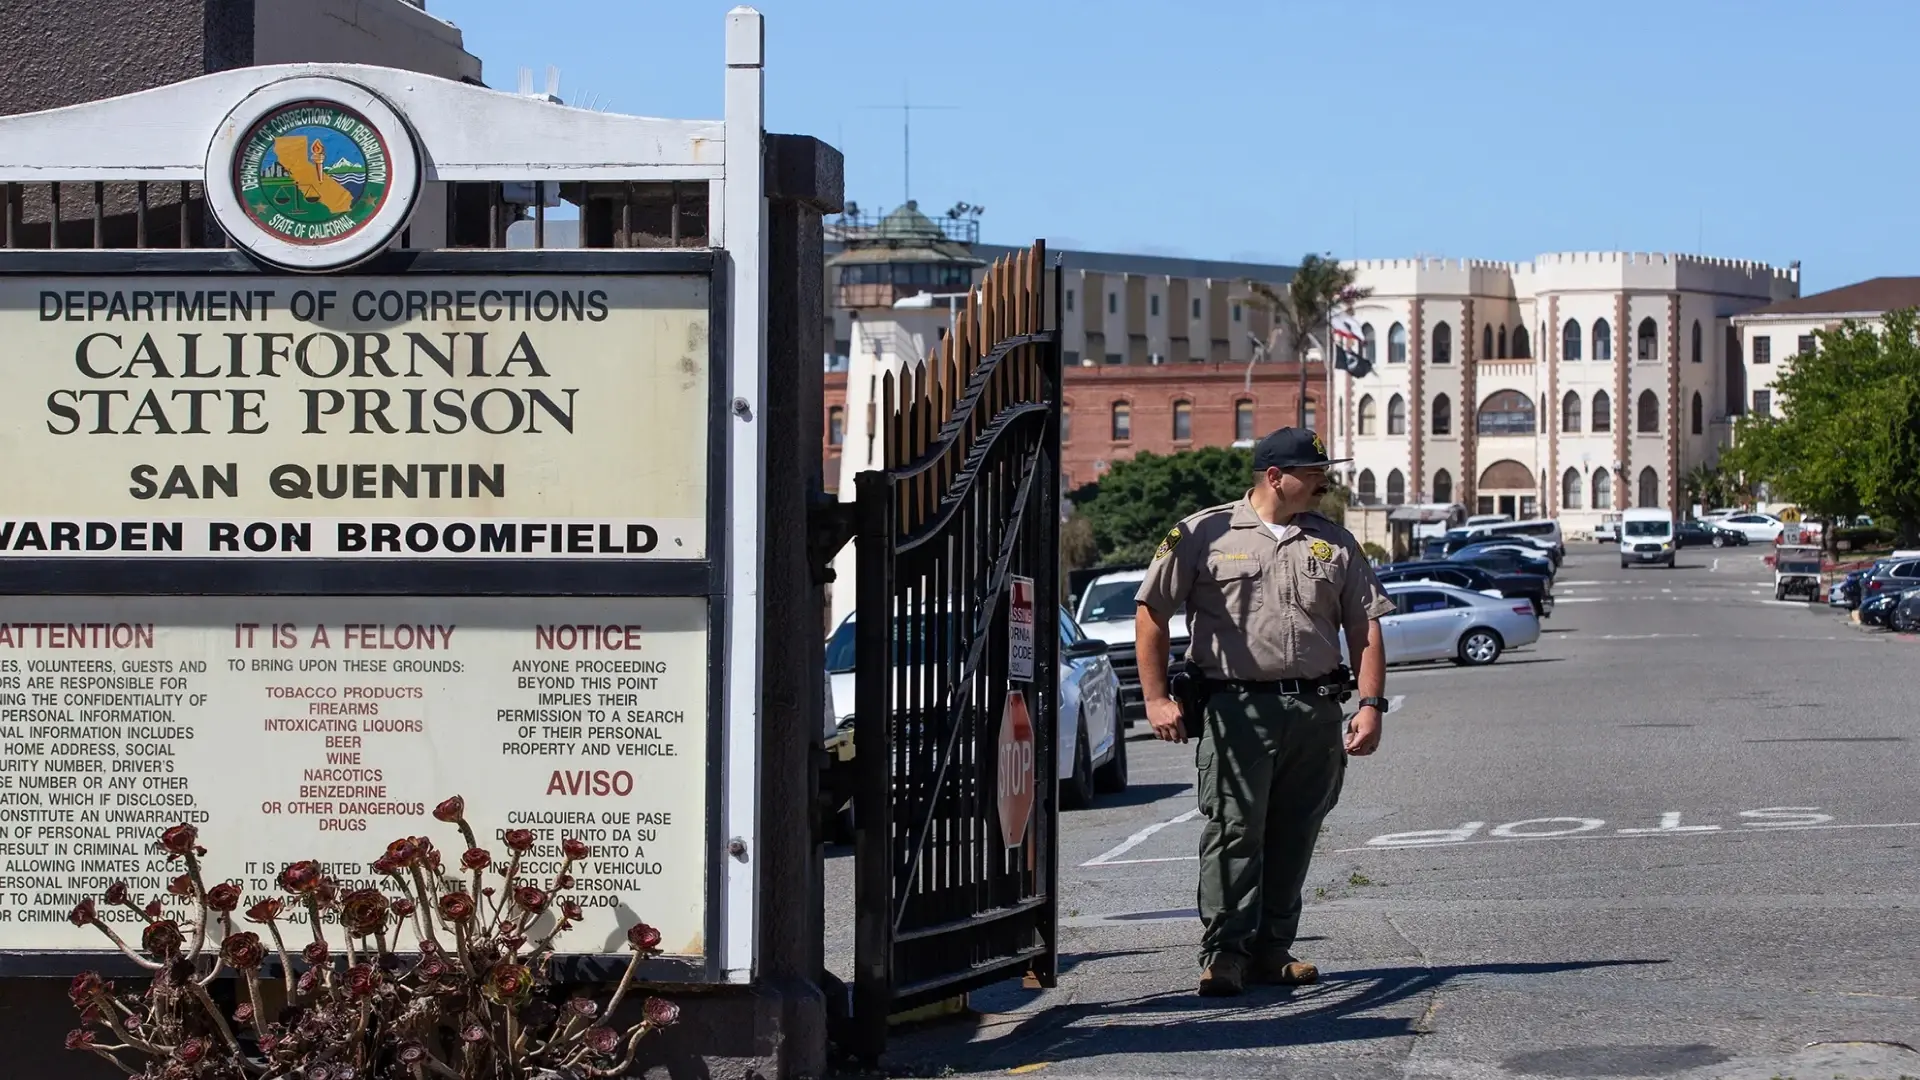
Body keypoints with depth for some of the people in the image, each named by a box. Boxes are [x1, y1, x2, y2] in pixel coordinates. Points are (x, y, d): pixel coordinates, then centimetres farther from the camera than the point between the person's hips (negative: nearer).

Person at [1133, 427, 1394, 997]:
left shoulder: (1335, 543, 14)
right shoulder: (1203, 534, 2)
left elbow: (1365, 627, 13)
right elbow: (1151, 612, 3)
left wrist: (1370, 703, 2)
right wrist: (1157, 698, -3)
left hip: (1315, 710, 4)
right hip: (1236, 708, -4)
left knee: (1293, 837, 6)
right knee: (1234, 830, -10)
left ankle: (1272, 950, 15)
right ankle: (1224, 953, -8)